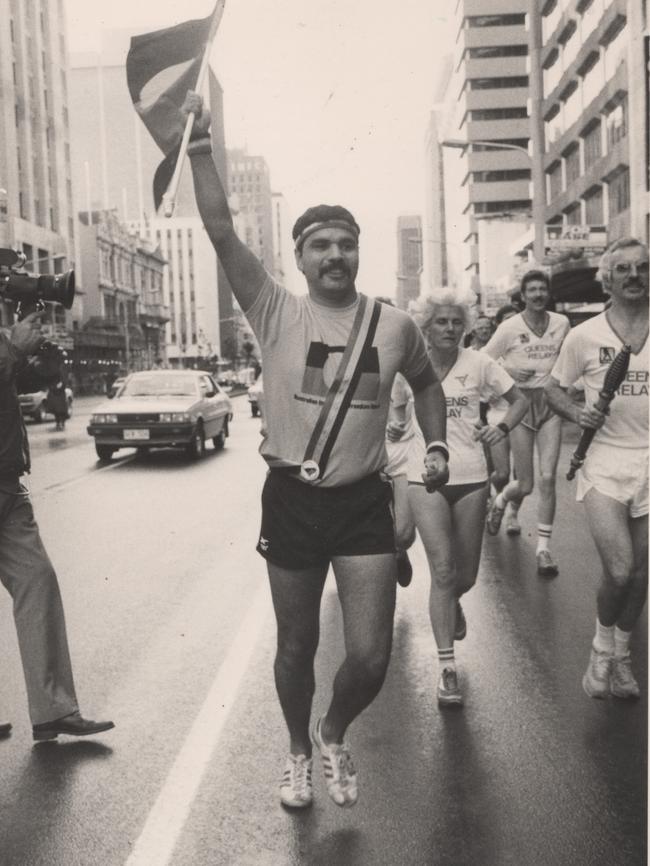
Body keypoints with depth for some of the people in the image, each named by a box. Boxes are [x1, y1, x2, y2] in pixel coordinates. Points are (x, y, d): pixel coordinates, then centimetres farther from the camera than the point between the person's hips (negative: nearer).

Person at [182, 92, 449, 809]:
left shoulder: (394, 325, 1)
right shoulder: (276, 313, -5)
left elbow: (425, 381, 20)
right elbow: (221, 232, -14)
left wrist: (436, 444, 8)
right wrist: (200, 146, -20)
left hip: (364, 504, 1)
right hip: (290, 502, -1)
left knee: (370, 659, -2)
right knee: (296, 648, 13)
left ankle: (335, 735, 32)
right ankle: (299, 752, 41)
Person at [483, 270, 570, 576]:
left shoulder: (562, 323, 3)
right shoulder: (509, 327, -5)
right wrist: (509, 370, -14)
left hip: (551, 402, 2)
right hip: (520, 402, -2)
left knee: (547, 477, -7)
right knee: (525, 484, 0)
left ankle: (543, 548, 4)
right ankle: (500, 502, 37)